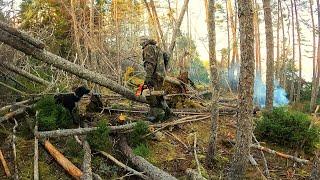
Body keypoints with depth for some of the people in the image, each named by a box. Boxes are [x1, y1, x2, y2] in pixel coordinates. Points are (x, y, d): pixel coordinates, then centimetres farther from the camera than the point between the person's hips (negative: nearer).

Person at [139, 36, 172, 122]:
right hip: (161, 74, 10)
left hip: (155, 75, -10)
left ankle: (156, 115, -3)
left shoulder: (148, 48, -6)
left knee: (151, 96, -5)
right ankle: (167, 111, 18)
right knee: (158, 95, 16)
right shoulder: (157, 48, 23)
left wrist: (147, 77, -24)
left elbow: (150, 64, -19)